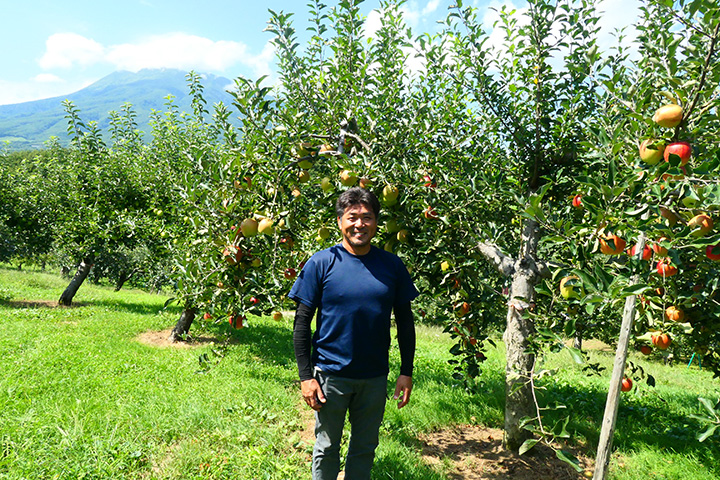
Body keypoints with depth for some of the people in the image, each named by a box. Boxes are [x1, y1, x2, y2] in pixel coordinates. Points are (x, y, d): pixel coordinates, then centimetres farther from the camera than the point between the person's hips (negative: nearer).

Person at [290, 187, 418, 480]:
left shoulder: (392, 266, -2)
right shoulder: (321, 263, -9)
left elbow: (405, 321, 5)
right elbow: (302, 322, -7)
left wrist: (406, 372, 3)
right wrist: (305, 376, -9)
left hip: (375, 377, 2)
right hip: (331, 375, -2)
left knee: (365, 448, 19)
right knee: (326, 449, 15)